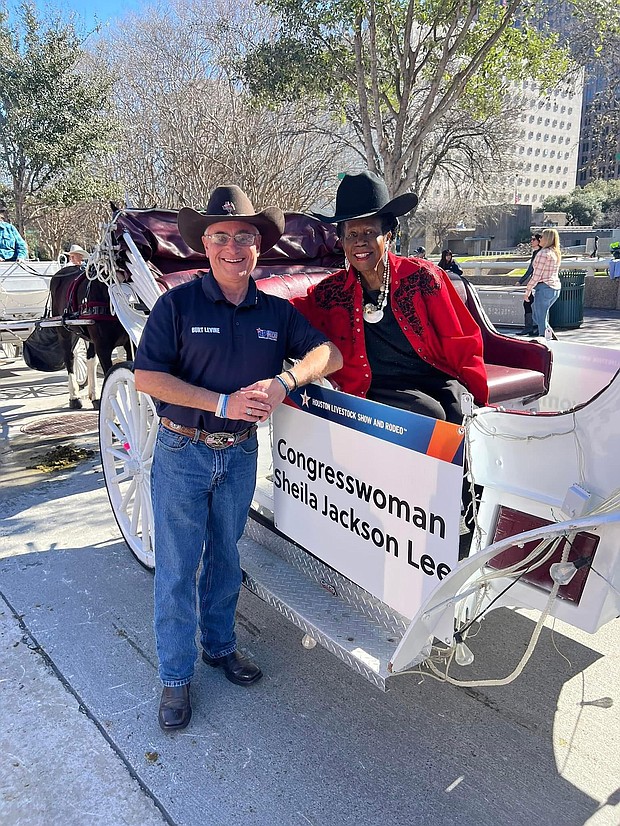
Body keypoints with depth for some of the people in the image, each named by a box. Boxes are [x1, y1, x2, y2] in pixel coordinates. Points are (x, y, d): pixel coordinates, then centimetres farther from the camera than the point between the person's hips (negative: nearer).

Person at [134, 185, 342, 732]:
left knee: (225, 557, 19)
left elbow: (330, 353, -1)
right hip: (182, 452, -3)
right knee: (177, 568, 4)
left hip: (240, 454, 3)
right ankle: (176, 676, 21)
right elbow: (146, 377, -13)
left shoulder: (277, 312, 3)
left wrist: (284, 381, -20)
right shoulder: (178, 304, -7)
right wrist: (222, 404, -21)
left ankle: (220, 645, 39)